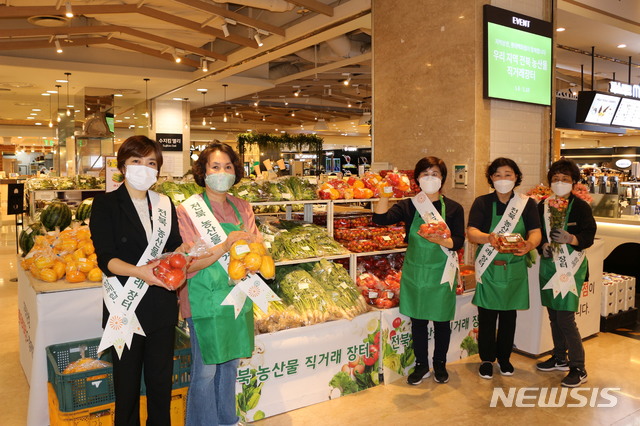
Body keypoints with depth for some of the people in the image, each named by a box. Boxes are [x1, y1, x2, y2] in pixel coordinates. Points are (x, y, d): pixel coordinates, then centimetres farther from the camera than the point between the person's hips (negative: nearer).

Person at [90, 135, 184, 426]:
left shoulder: (164, 204, 9)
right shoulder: (106, 205, -4)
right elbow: (105, 259, -13)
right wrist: (138, 271, -30)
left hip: (162, 305, 4)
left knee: (161, 379, 15)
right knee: (127, 382, 11)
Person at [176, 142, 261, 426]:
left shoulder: (242, 208, 6)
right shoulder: (187, 210, -10)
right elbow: (186, 265, -15)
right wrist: (225, 247, -26)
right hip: (206, 300, -5)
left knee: (229, 364, 19)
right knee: (205, 371, 7)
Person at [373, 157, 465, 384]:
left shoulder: (453, 208, -2)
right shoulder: (409, 206, -1)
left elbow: (458, 241, -8)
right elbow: (381, 218, -15)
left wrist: (441, 240, -27)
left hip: (441, 272, -1)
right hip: (414, 271, 1)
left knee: (441, 320, 11)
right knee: (417, 320, 11)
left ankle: (440, 364, 33)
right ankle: (421, 365, 28)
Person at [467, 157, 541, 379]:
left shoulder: (527, 203, 1)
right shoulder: (482, 203, -4)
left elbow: (536, 232, -8)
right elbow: (471, 232, -15)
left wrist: (529, 244, -32)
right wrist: (488, 238, -37)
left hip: (514, 268, 2)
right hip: (488, 267, -2)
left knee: (509, 315, 13)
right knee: (487, 315, 4)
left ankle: (504, 357, 30)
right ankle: (487, 359, 20)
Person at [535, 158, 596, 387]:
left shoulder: (581, 207, -5)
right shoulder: (543, 206, 7)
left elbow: (588, 237, -10)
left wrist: (569, 238, -29)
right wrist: (543, 246, -9)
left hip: (571, 267, -5)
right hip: (549, 265, 5)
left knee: (565, 317, -8)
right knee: (554, 315, 13)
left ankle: (578, 369, 5)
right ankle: (560, 358, 30)